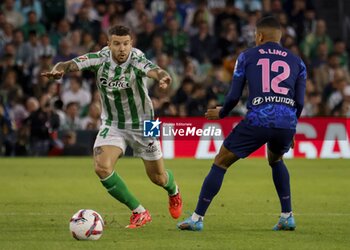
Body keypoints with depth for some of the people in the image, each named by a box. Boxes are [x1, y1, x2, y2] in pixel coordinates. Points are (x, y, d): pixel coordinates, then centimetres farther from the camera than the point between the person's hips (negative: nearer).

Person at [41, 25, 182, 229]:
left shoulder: (137, 60, -25)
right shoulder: (100, 59, -17)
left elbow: (154, 71, -46)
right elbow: (71, 64, -28)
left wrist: (163, 77, -70)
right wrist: (59, 70, -52)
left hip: (141, 125, -2)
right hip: (112, 125, 2)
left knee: (158, 178, 10)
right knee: (102, 167, -22)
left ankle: (174, 191, 51)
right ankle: (140, 212, -5)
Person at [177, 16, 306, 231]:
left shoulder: (247, 56, 13)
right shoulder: (297, 62, 19)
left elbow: (234, 96, 9)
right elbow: (300, 103, 14)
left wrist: (221, 113, 28)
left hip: (257, 121, -3)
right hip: (287, 123, 3)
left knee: (221, 163, 11)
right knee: (275, 159, 34)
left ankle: (197, 218, 7)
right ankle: (287, 217, 28)